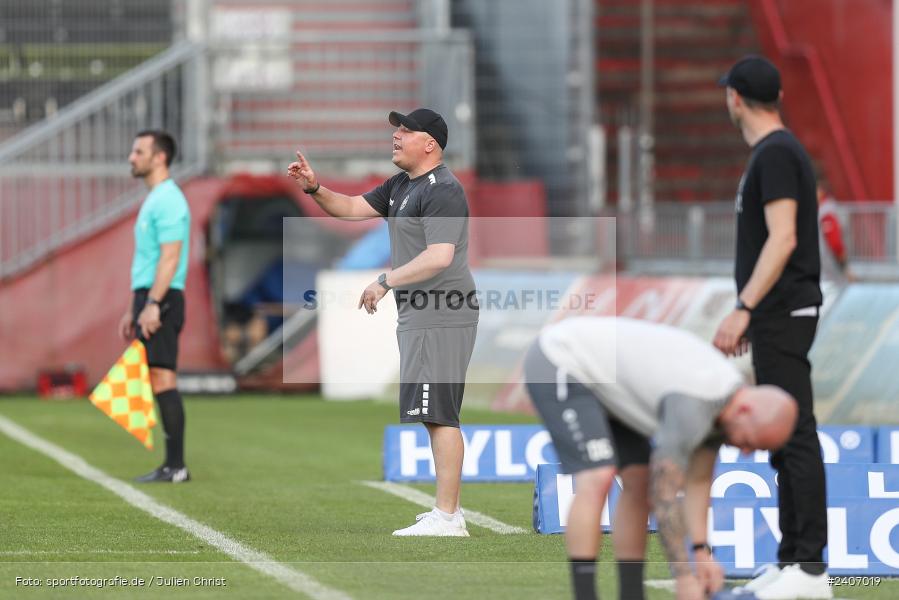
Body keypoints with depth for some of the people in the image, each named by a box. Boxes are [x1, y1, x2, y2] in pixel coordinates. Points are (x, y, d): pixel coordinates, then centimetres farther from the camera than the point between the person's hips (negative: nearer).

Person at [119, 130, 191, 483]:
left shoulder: (168, 200, -11)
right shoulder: (153, 200, 21)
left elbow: (169, 258, -19)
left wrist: (152, 304, -25)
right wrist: (133, 310, 25)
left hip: (161, 300, -10)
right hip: (148, 298, 10)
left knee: (162, 379, -12)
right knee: (158, 382, 7)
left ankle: (176, 465, -14)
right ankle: (172, 465, 7)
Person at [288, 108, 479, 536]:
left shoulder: (441, 191, -15)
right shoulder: (401, 185, 18)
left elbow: (440, 256, -25)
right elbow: (353, 208, 21)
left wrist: (386, 281, -22)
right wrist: (315, 189, 4)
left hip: (440, 319, -11)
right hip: (419, 316, 11)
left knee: (439, 415, -12)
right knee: (438, 416, 13)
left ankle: (447, 518, -14)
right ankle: (448, 511, 19)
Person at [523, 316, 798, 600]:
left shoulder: (727, 397, -1)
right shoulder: (692, 405, -31)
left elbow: (698, 480, 6)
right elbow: (664, 495, -27)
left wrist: (702, 552, -5)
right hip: (558, 363, -10)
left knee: (639, 480, 5)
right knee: (597, 480, -23)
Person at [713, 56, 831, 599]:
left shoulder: (776, 154, -15)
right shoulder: (775, 151, 17)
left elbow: (783, 239, -23)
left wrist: (742, 309, -26)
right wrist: (751, 314, 26)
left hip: (783, 315, -11)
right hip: (774, 316, 11)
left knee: (794, 435, -12)